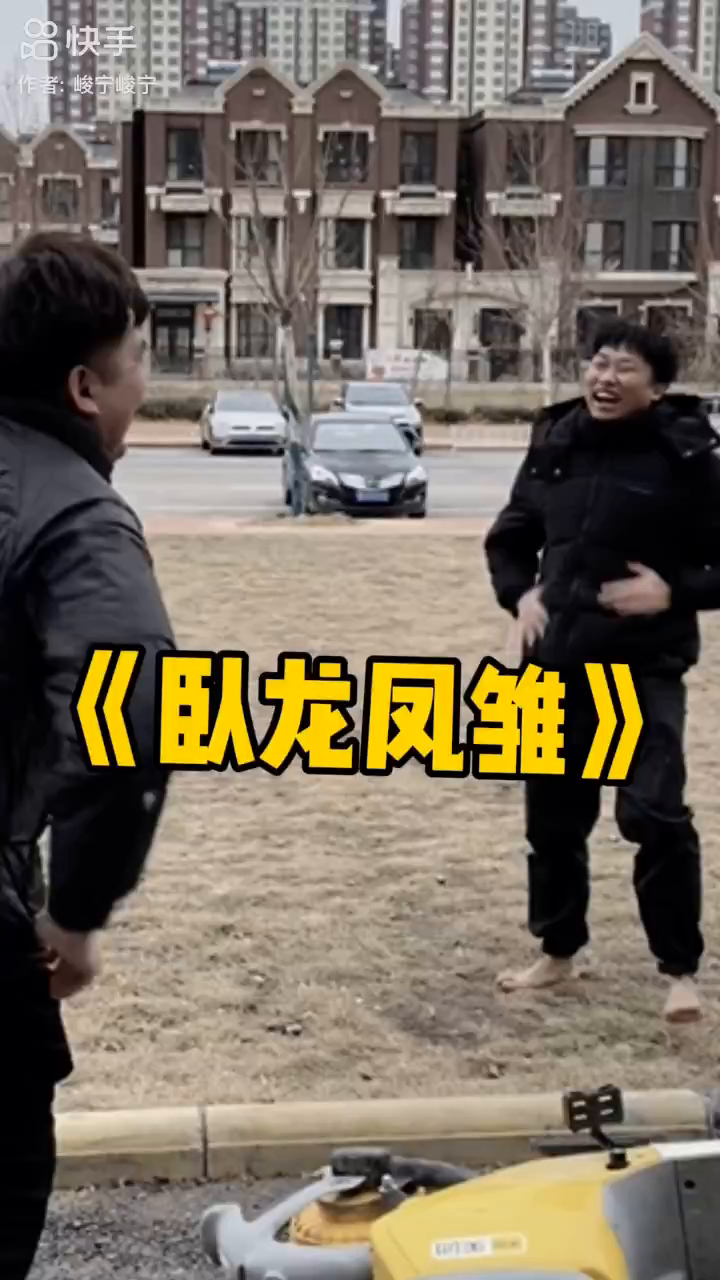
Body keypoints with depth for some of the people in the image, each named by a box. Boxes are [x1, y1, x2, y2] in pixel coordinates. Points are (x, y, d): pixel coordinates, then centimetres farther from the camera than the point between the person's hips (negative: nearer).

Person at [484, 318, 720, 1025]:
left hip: (642, 668, -5)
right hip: (556, 664, 5)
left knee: (653, 812, -13)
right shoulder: (554, 443, 5)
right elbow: (509, 536, 19)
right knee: (552, 814, 14)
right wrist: (519, 594, 2)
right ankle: (558, 951, 33)